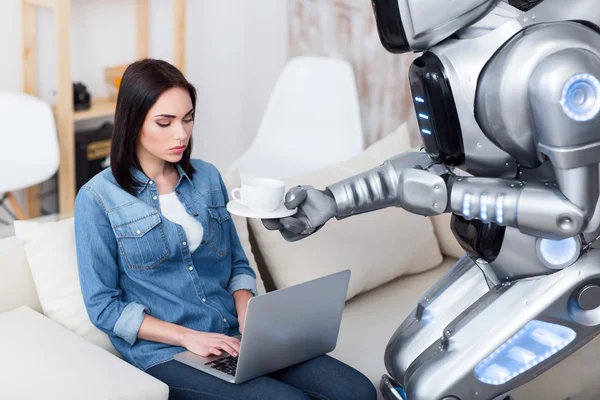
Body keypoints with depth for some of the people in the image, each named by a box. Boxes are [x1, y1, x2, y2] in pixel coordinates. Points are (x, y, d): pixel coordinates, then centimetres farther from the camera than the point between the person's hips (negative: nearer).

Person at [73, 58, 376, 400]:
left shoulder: (208, 177, 11)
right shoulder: (99, 198, -4)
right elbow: (103, 307, -5)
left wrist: (248, 314, -3)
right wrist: (187, 336, -14)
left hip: (233, 340, 5)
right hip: (167, 353, -5)